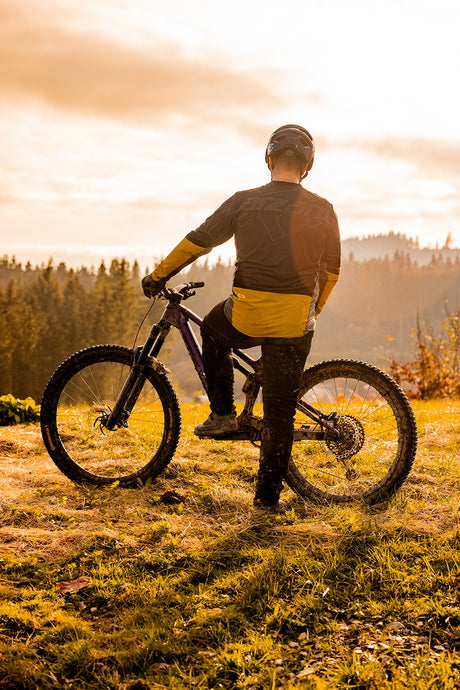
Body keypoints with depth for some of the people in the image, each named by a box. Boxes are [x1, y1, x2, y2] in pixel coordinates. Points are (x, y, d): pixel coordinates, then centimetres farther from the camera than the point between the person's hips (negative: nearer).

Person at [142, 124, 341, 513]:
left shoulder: (244, 202, -1)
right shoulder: (322, 211, 1)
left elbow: (197, 242, 6)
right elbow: (331, 272, 8)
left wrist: (158, 276, 18)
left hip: (245, 319, -1)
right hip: (295, 325, 1)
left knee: (213, 329, 34)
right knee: (280, 411, 11)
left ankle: (222, 412, 26)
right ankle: (269, 495, 16)